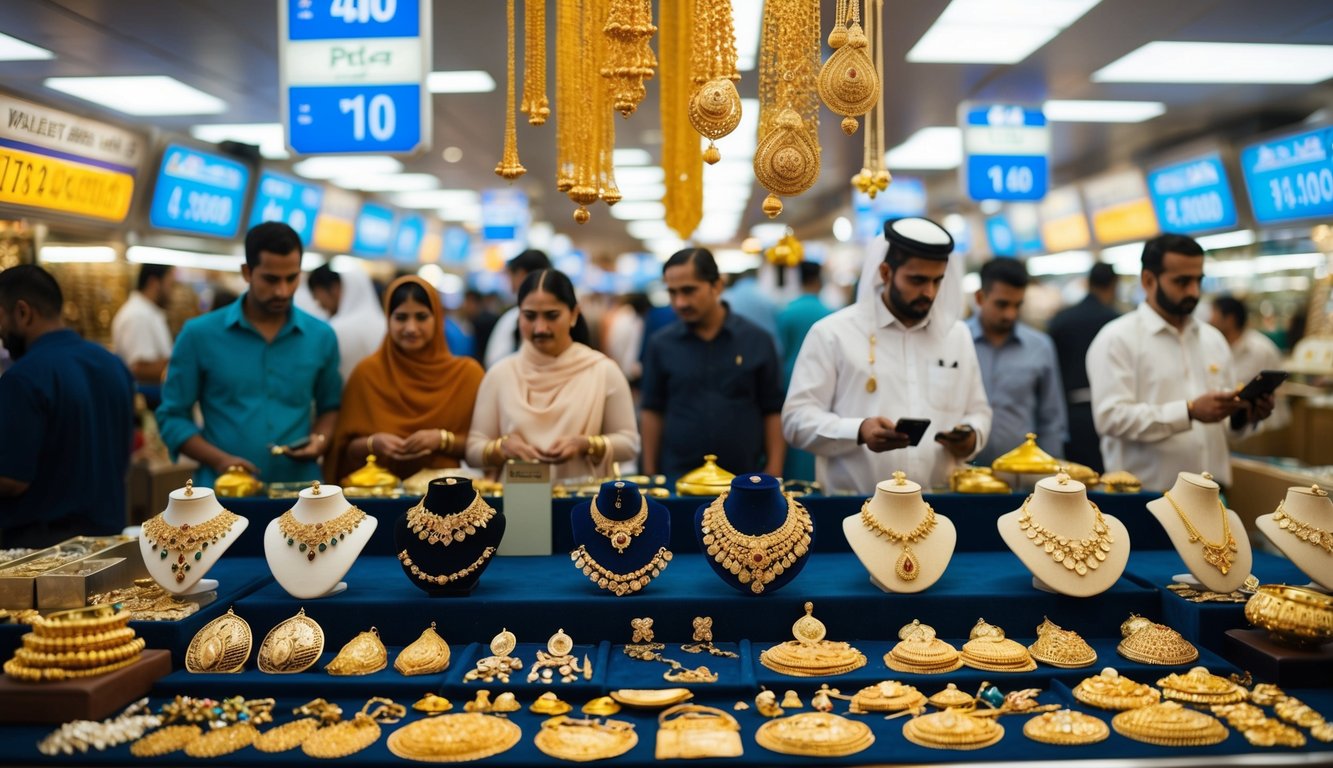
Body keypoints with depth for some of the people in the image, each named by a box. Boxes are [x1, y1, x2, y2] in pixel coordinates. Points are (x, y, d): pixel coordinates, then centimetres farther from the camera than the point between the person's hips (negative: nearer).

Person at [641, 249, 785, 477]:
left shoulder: (757, 340, -2)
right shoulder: (661, 344, 1)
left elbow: (773, 412, 1)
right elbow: (653, 411, 6)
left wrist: (774, 472, -4)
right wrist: (650, 474, 4)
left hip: (744, 479, 0)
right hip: (677, 478, 1)